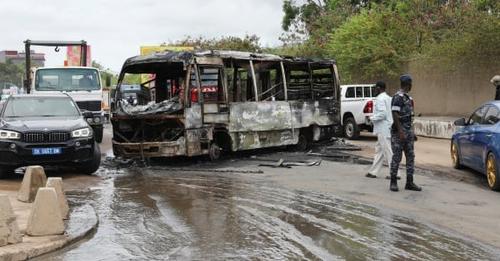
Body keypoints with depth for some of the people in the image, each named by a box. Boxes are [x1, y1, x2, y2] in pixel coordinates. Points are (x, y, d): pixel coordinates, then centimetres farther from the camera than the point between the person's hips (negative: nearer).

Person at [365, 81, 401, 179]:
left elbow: (382, 113, -24)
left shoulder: (380, 99, -14)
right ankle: (373, 172, 19)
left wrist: (372, 118, -11)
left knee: (388, 151, -6)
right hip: (387, 128, 10)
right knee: (379, 149, 14)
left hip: (383, 129, -10)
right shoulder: (389, 98, 15)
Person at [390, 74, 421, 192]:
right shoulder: (398, 97, -14)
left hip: (408, 131, 9)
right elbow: (395, 115, -19)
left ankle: (409, 183, 10)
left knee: (410, 157, 6)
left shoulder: (408, 97, 15)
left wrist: (412, 132, 20)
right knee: (397, 157, -2)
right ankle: (393, 182, 6)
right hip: (399, 132, -9)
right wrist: (400, 132, -23)